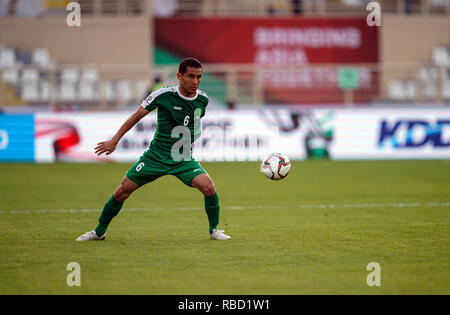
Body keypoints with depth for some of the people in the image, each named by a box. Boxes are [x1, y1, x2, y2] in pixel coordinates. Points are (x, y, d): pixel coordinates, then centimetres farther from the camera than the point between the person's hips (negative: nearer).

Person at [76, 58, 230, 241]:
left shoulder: (202, 100, -3)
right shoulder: (164, 95, -14)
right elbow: (137, 116, -4)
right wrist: (114, 141, -3)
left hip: (183, 159, 2)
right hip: (156, 156, -2)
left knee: (209, 188, -20)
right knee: (122, 191, -3)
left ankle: (214, 230, 1)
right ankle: (99, 232, 17)